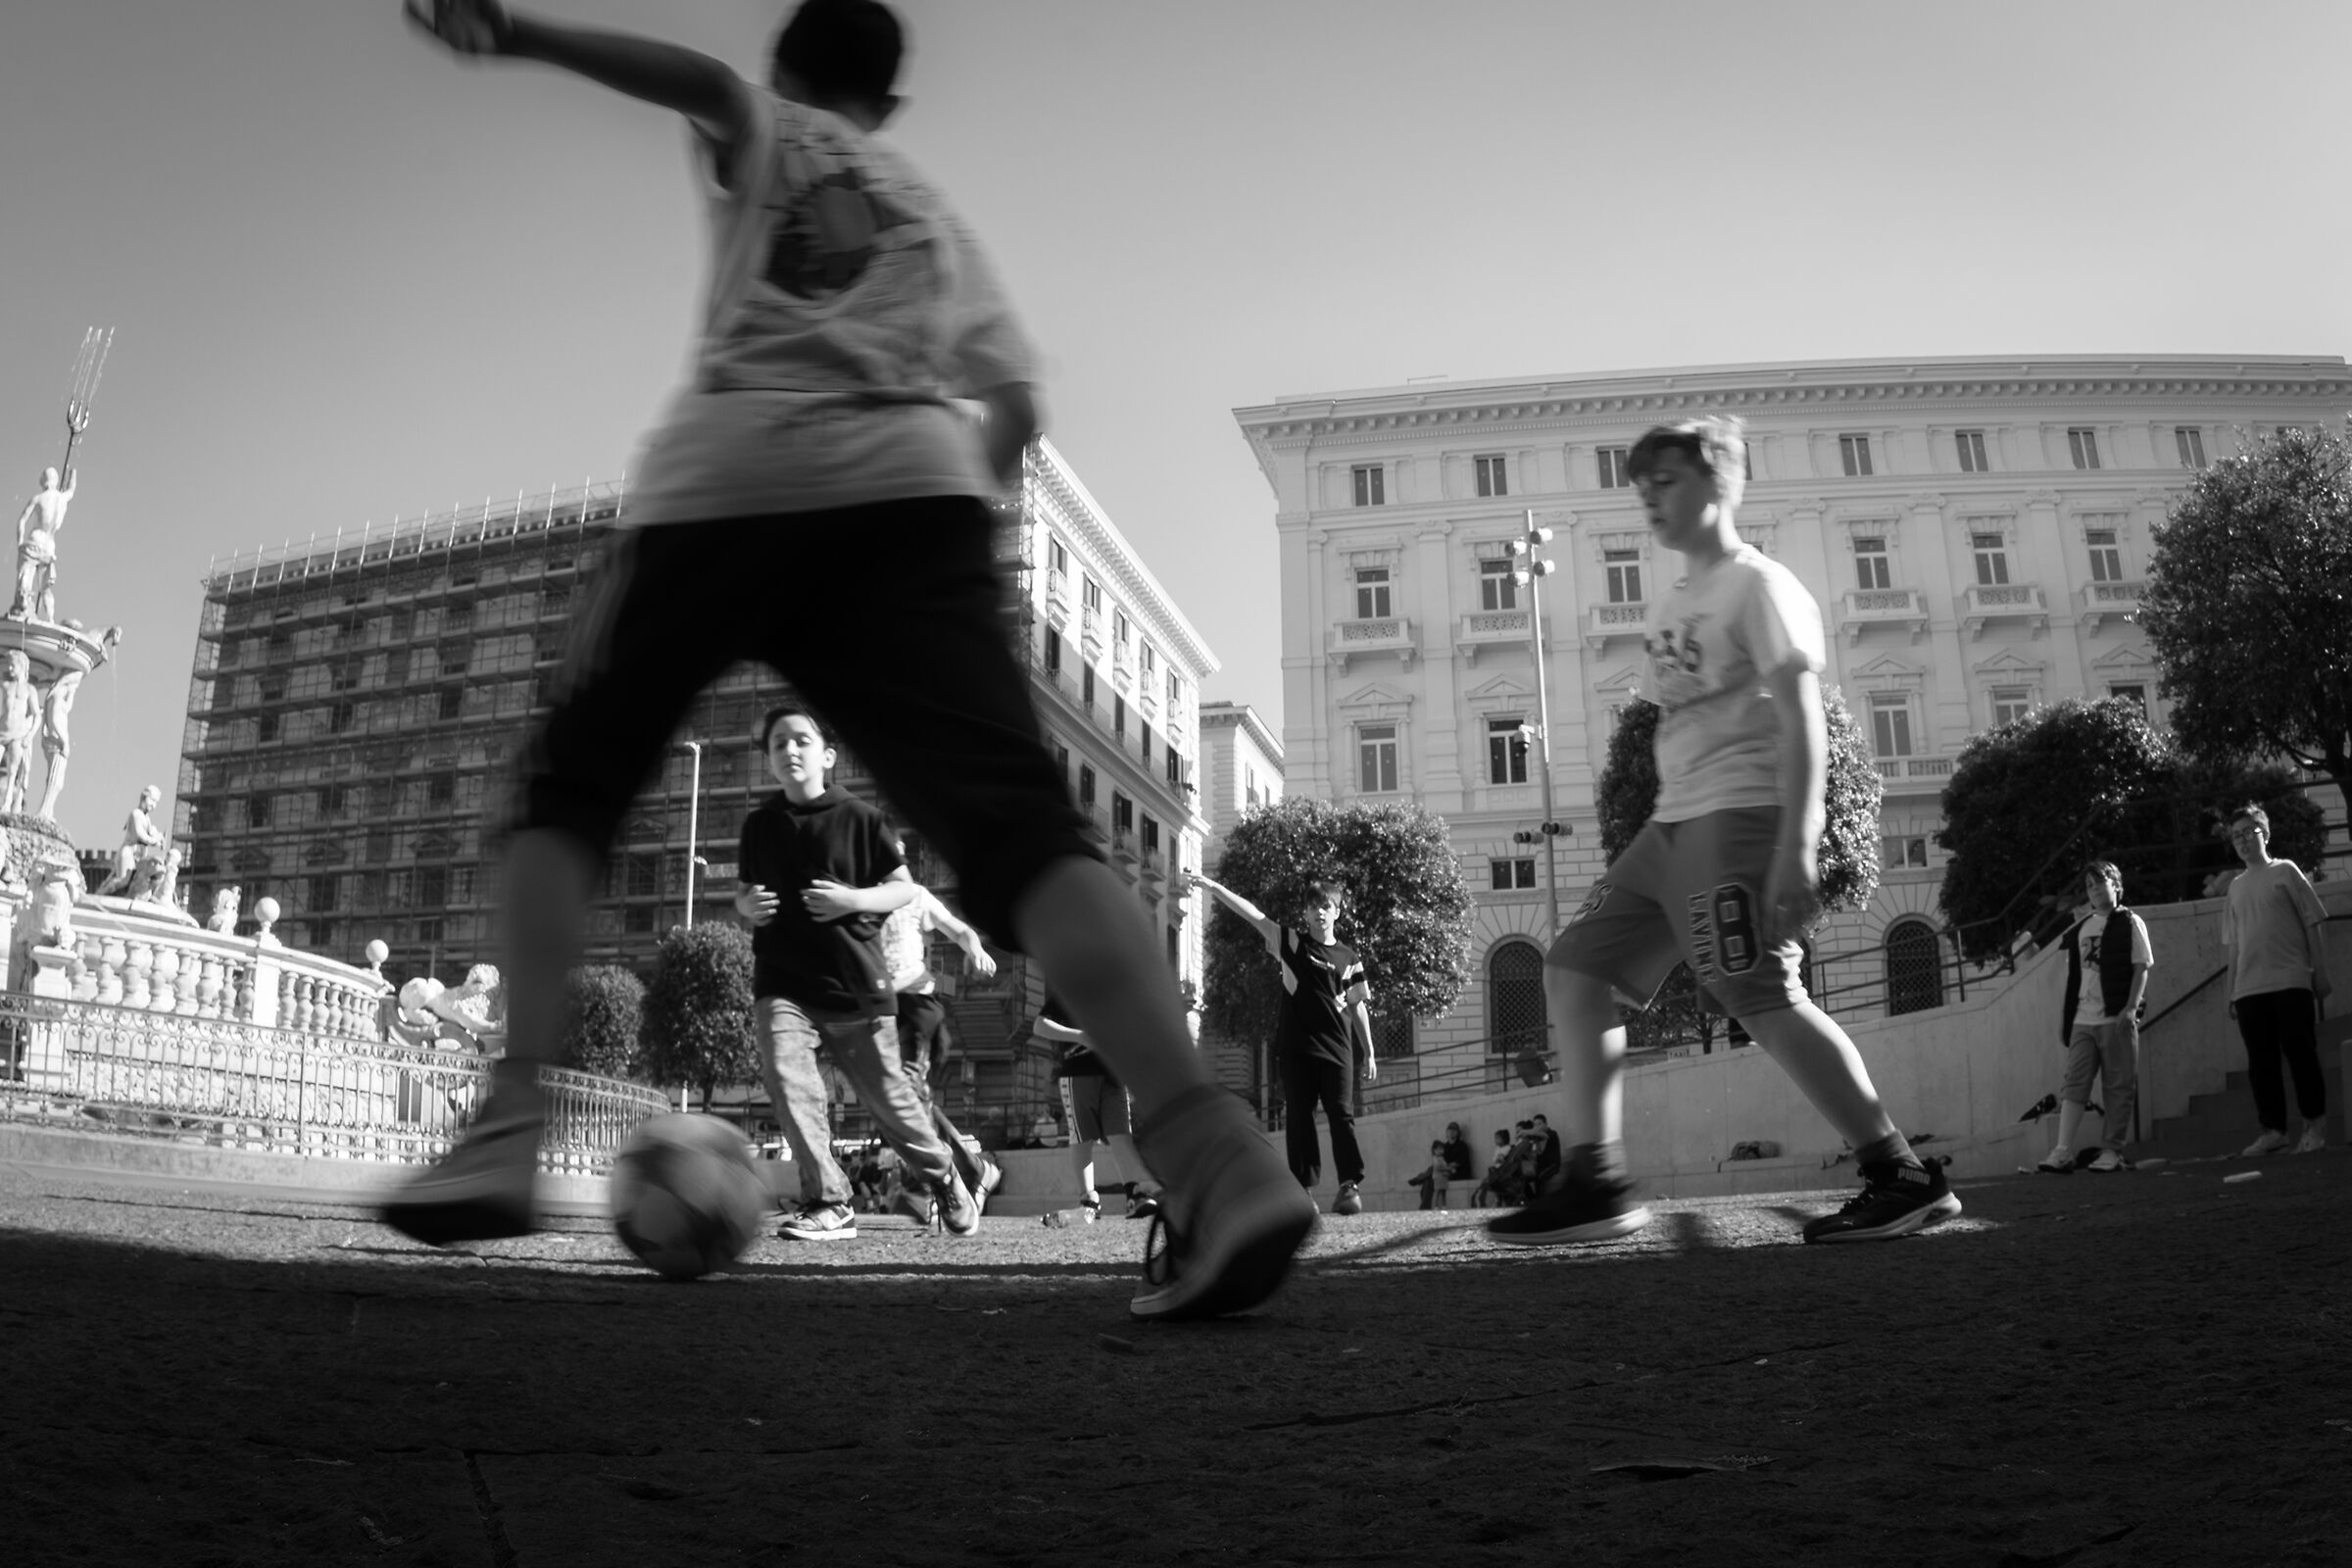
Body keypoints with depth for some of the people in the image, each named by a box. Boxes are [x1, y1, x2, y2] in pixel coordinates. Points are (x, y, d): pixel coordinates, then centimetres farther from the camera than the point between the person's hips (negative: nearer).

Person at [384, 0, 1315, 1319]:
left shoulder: (767, 136, 24)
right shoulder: (944, 221, 33)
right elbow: (1016, 409, 26)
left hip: (725, 484, -2)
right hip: (913, 483, 2)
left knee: (569, 791, 13)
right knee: (1019, 820, -14)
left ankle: (511, 1130, -4)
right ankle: (1216, 1152, -35)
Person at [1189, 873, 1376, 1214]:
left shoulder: (1348, 958, 9)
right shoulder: (1292, 942, 6)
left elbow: (1358, 1006, 13)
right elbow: (1252, 914, -3)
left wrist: (1369, 1053, 10)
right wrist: (1214, 887, -12)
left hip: (1335, 1048, 0)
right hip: (1295, 1046, 0)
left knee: (1340, 1114, -7)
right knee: (1298, 1116, 1)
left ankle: (1350, 1186, -8)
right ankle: (1302, 1187, 4)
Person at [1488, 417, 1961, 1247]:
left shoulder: (1758, 585, -4)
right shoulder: (1669, 604, 22)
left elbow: (1800, 721, -13)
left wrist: (1796, 847, -23)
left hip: (1741, 813, -9)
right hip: (1673, 822, 9)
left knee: (1762, 998, -13)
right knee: (1574, 968, 2)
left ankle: (1902, 1178, -1)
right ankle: (1594, 1181, 3)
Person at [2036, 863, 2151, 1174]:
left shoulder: (2130, 924, 3)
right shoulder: (2079, 930, 15)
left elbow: (2142, 967, -3)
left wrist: (2131, 1007, -14)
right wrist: (2063, 1018, 13)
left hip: (2116, 1019, -4)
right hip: (2082, 1020, 4)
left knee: (2118, 1086, 1)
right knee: (2074, 1084, -3)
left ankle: (2113, 1150, 8)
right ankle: (2062, 1151, -8)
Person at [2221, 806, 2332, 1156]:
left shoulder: (2285, 871, 4)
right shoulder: (2235, 886, 15)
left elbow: (2313, 923, 2)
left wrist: (2320, 975, -5)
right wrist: (2232, 991, 12)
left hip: (2291, 982, -4)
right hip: (2249, 990, 4)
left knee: (2300, 1053, -3)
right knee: (2260, 1061, 3)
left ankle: (2314, 1127, 5)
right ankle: (2273, 1130, 7)